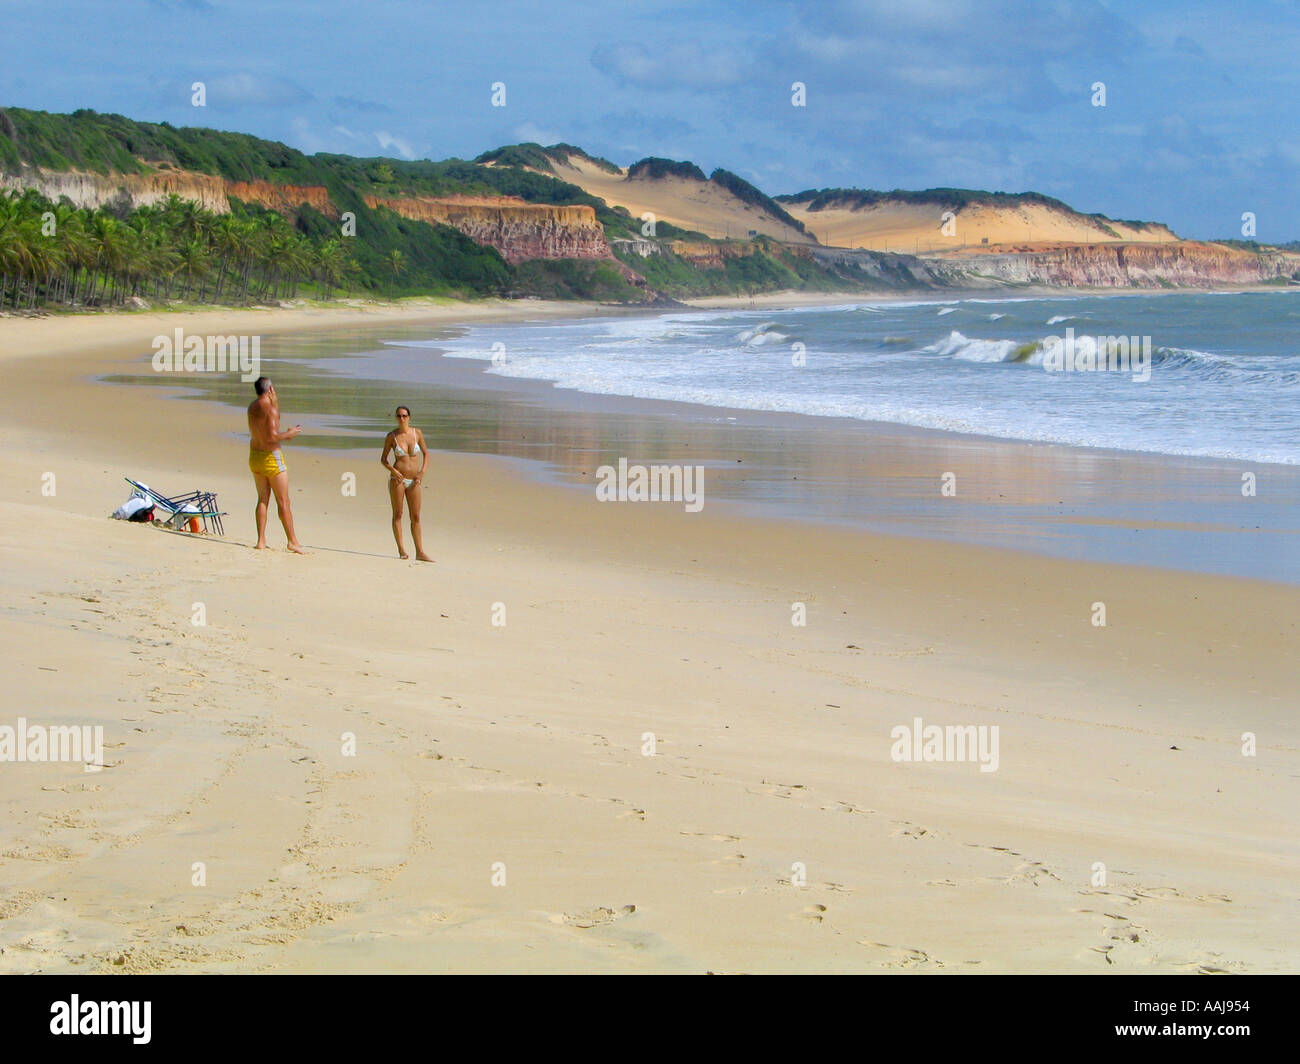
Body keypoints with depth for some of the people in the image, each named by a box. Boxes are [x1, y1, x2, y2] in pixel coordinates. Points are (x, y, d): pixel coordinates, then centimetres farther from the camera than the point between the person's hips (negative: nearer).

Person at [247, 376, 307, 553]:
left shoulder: (252, 407, 8)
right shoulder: (270, 408, -17)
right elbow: (272, 437, -24)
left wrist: (274, 400, 22)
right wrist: (289, 434, -8)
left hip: (254, 457, 8)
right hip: (271, 457, -8)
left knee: (262, 499, 14)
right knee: (283, 502, -2)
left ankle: (261, 540, 11)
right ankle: (293, 541, 0)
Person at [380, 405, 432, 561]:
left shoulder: (417, 433, 1)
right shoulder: (391, 436, -3)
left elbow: (426, 454, 10)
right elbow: (383, 459, 4)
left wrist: (422, 473, -2)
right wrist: (393, 471, -13)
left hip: (413, 481, 2)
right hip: (397, 479, -2)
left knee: (416, 517, 4)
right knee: (397, 514, 1)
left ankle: (420, 552, 5)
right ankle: (401, 550, 7)